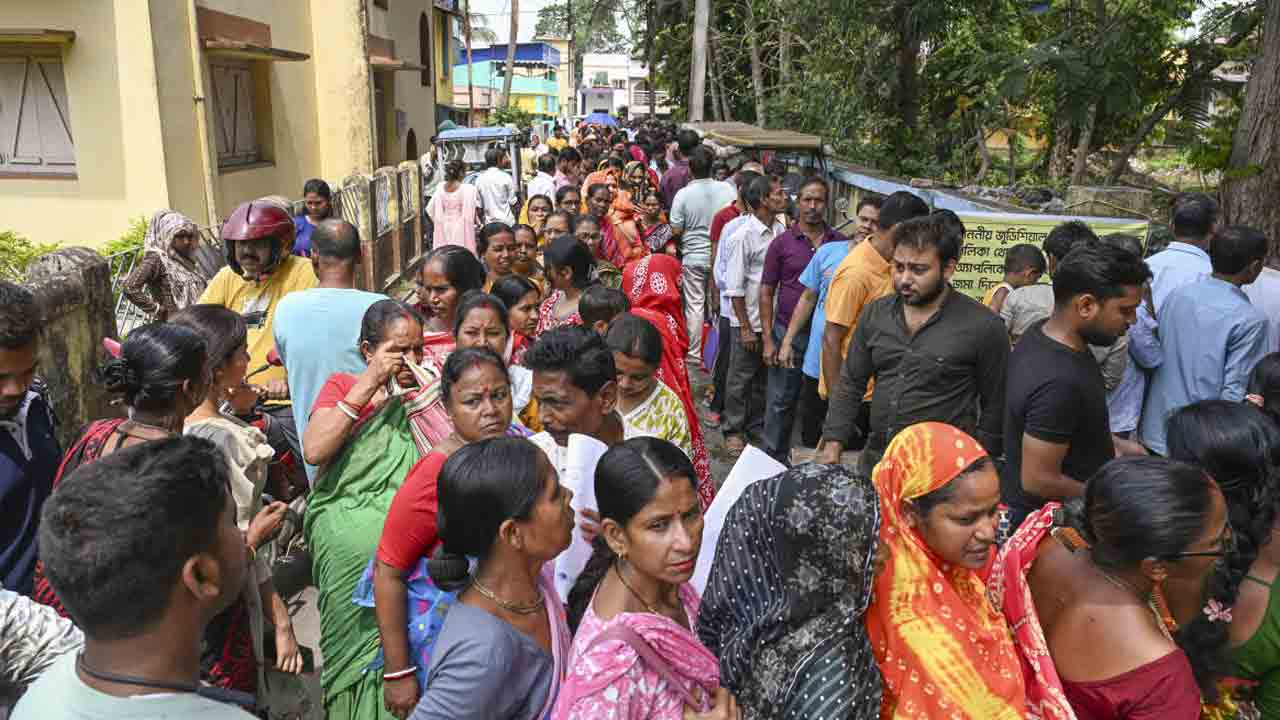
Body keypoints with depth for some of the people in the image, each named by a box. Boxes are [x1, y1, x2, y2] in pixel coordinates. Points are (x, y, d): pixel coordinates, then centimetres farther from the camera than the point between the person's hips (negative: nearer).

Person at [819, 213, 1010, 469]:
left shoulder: (983, 327, -12)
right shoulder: (876, 313, 2)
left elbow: (995, 406, -5)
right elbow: (851, 383, 7)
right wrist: (833, 444, 1)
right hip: (874, 458, 4)